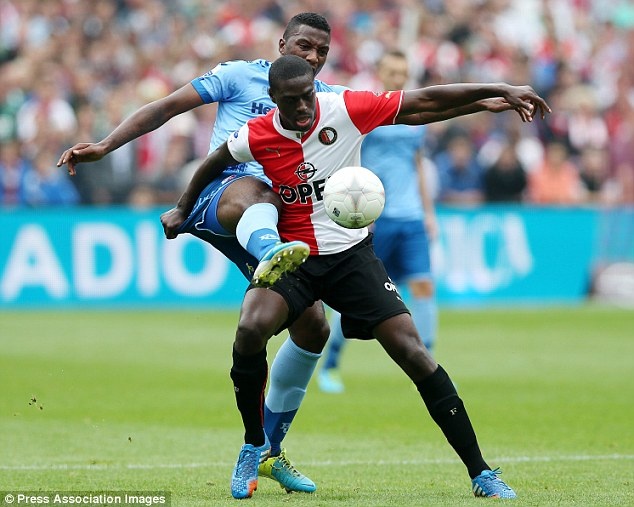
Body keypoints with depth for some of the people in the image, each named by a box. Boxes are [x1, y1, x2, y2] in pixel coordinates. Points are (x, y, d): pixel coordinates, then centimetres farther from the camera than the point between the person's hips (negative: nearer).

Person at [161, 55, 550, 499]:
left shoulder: (345, 109, -13)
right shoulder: (256, 137, -10)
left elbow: (425, 101, -8)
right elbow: (214, 164, 14)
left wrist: (500, 92, -11)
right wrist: (183, 209, 21)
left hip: (352, 254, 0)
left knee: (413, 352, -11)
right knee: (250, 331, -28)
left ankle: (480, 472, -5)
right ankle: (255, 447, -3)